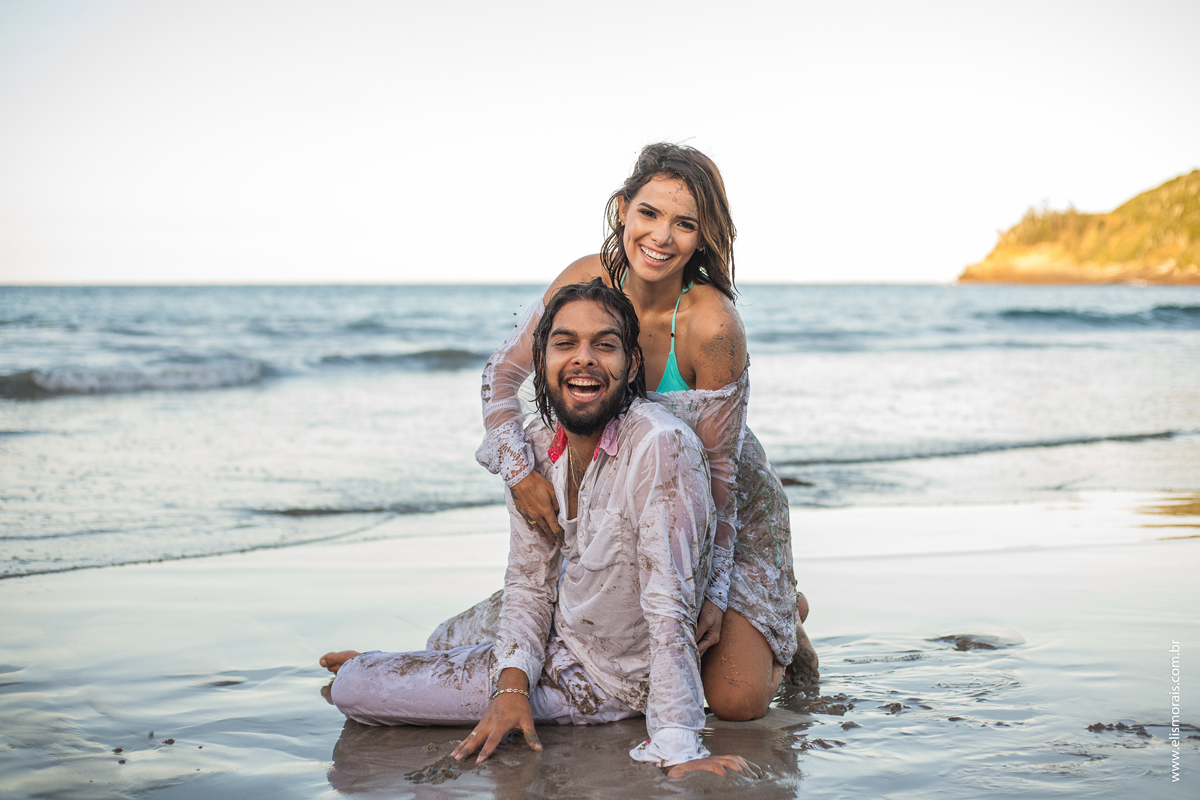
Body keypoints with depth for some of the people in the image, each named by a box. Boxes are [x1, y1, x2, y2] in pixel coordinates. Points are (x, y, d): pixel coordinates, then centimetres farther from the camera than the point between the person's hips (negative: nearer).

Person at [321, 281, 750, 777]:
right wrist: (512, 684, -14)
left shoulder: (662, 447, -28)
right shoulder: (539, 446, -5)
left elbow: (670, 610, -30)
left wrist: (677, 748, -31)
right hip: (555, 648, 6)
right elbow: (529, 582, 1)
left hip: (612, 681, -6)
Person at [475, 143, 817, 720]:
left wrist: (712, 595, -21)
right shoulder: (588, 280, -18)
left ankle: (781, 618, 21)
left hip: (729, 508, -5)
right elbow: (502, 373, -8)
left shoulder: (713, 327, -31)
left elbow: (716, 468, -22)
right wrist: (519, 471, -24)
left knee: (735, 702, -13)